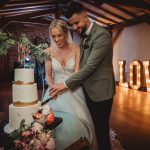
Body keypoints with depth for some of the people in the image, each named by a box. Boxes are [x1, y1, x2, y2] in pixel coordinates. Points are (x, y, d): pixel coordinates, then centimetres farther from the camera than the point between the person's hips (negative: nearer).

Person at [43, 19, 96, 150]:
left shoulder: (76, 49, -2)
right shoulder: (49, 52, 2)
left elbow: (77, 72, -5)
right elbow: (48, 75, 7)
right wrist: (53, 87, -14)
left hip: (73, 90, -1)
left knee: (78, 119, -20)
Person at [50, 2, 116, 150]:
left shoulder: (102, 34, -17)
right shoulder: (83, 35, 10)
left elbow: (90, 66, -23)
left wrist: (66, 85, -18)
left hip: (100, 91, -7)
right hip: (88, 90, 7)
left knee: (100, 129, 7)